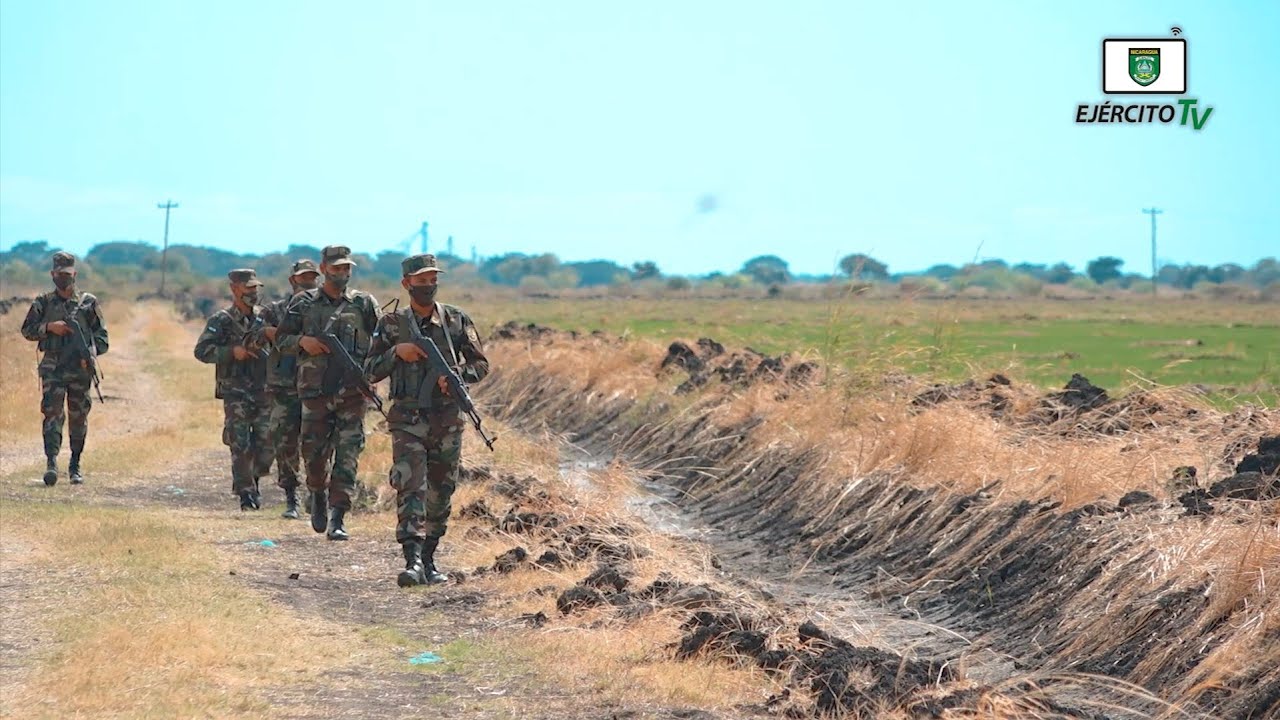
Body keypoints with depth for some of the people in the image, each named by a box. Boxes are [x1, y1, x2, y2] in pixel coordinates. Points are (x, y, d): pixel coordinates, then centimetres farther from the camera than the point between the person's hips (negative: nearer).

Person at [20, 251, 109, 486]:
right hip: (53, 368, -1)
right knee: (52, 412, -13)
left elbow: (101, 334, 8)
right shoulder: (43, 303, 7)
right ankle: (51, 462, -21)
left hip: (80, 369, 1)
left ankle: (75, 465, 16)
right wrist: (49, 327, -11)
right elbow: (27, 330, 6)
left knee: (78, 418, 6)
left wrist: (92, 354, -9)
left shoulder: (88, 302, 6)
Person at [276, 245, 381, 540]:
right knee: (314, 452, 5)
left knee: (347, 455, -8)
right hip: (315, 391, 1)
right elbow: (281, 338, 11)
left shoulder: (364, 303, 7)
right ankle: (318, 494, 36)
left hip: (353, 392, -1)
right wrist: (302, 340, -9)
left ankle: (337, 518, -9)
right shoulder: (304, 303, 8)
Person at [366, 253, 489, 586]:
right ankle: (412, 561, -25)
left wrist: (456, 375, -12)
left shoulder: (457, 320, 5)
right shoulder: (391, 324, 4)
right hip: (407, 419, -2)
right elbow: (370, 372, 6)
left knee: (440, 494, 8)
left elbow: (481, 364, 8)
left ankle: (428, 559, 20)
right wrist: (396, 352, -12)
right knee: (410, 488, -16)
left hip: (448, 420, 2)